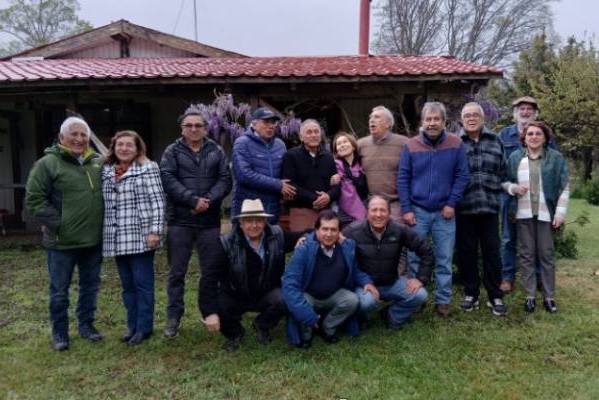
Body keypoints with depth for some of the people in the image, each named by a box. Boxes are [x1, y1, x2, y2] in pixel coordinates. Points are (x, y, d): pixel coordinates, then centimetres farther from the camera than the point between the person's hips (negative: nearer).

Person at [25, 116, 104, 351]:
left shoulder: (98, 163, 8)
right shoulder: (48, 163, -7)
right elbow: (34, 199, -8)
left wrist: (103, 224, 10)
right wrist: (56, 224, -14)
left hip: (93, 240, 5)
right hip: (62, 242, -5)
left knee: (90, 286, 15)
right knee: (59, 291, 7)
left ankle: (86, 325, 32)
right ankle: (59, 333, 23)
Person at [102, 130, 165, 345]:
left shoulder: (147, 168, -3)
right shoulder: (106, 172, 14)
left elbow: (157, 201, -8)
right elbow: (104, 204, 16)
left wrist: (155, 231, -15)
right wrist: (105, 235, 11)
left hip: (140, 237, -6)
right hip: (117, 239, 6)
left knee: (143, 283, 2)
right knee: (127, 285, 13)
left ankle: (144, 327, 12)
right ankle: (132, 325, 24)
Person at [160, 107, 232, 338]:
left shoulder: (216, 152, 9)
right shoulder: (172, 152, 5)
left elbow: (225, 180, 0)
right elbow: (167, 180, -9)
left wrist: (208, 200, -15)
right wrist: (193, 199, -18)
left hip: (210, 221, 1)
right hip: (179, 221, -1)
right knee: (177, 272, 6)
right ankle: (173, 317, 17)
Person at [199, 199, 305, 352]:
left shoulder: (277, 236, -11)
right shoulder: (227, 243, -19)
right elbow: (209, 277, -23)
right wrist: (210, 312, -32)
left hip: (266, 294, 1)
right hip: (234, 296, -1)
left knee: (284, 300, -29)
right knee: (216, 305, -29)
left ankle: (262, 325, 7)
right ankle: (234, 333, 9)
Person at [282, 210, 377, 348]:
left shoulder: (347, 246, -12)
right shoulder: (304, 249, -26)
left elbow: (354, 272, 9)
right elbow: (290, 284, -32)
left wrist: (366, 282, -14)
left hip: (334, 296, 3)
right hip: (308, 296, -3)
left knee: (353, 300, -25)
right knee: (294, 306, -34)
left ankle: (327, 327, 4)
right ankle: (306, 330, 3)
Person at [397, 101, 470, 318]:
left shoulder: (456, 144, -1)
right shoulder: (411, 145, -1)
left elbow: (462, 176, 0)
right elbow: (402, 179, 0)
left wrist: (452, 204, -7)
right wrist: (406, 209, -5)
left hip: (444, 212, 0)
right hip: (417, 211, 0)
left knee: (444, 260, 7)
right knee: (414, 258, 7)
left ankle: (443, 301, 19)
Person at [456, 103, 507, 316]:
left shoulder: (495, 141, 10)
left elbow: (502, 171, 14)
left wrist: (497, 194, 7)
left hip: (490, 206, 1)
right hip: (463, 208, -1)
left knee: (492, 252, 5)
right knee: (466, 253, 7)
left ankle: (495, 297, 16)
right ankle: (470, 294, 21)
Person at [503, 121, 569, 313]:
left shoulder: (556, 157, 1)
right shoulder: (515, 157, 4)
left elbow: (564, 187, 0)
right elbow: (505, 182, 10)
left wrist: (560, 212, -8)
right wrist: (514, 188, -12)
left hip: (546, 214, -1)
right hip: (523, 214, 1)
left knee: (546, 254, 3)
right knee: (526, 254, 5)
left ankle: (549, 297, 13)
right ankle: (530, 296, 13)